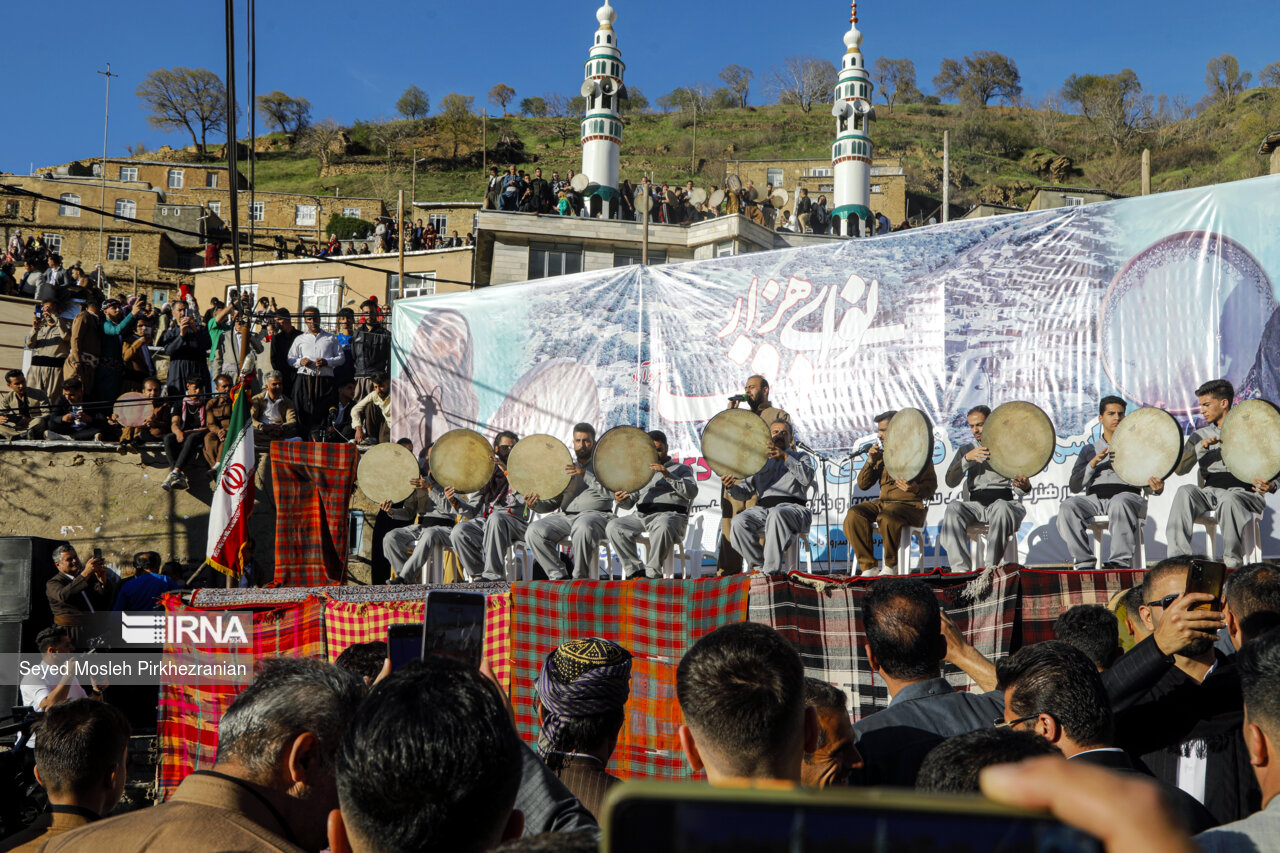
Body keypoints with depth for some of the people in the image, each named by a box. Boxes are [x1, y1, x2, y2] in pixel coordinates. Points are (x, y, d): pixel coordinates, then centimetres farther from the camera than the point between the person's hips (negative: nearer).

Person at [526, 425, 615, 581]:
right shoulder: (566, 467, 23)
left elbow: (610, 492, -10)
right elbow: (554, 502, 20)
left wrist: (585, 474, -19)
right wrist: (536, 504, -2)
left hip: (595, 514, -4)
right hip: (565, 515, 4)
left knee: (583, 528, -40)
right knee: (534, 531, -22)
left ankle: (581, 577, -24)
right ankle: (558, 575, -14)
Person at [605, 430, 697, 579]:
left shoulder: (681, 469, 18)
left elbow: (692, 492, -2)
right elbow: (630, 502, 22)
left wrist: (669, 476, -14)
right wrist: (621, 500, -4)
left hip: (670, 514, -4)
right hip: (642, 515, 4)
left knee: (663, 526, -41)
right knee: (613, 527, -23)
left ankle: (652, 573, -30)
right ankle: (634, 571, -21)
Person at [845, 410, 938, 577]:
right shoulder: (882, 453, 20)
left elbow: (931, 485, 0)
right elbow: (863, 485, 17)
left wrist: (915, 488, -22)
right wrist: (871, 462, 2)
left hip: (910, 504, -5)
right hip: (883, 502, 5)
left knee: (887, 518, -39)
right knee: (854, 514, -24)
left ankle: (891, 566, -17)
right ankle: (868, 567, -22)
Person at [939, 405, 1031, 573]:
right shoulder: (966, 449, 21)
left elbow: (1022, 481, 8)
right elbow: (950, 482, 7)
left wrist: (1025, 486, -18)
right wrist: (967, 459, -8)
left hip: (1006, 501, -2)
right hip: (976, 505, 2)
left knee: (1001, 508, -40)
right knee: (953, 508, -32)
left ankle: (991, 567, -37)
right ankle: (960, 569, -39)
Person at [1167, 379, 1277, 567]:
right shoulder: (1200, 435, 21)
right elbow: (1179, 468, 9)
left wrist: (1270, 485, -17)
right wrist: (1200, 447, -6)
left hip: (1244, 492, -3)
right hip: (1210, 491, 3)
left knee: (1229, 500, -39)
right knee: (1185, 492, -30)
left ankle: (1232, 563, -24)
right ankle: (1177, 557, -36)